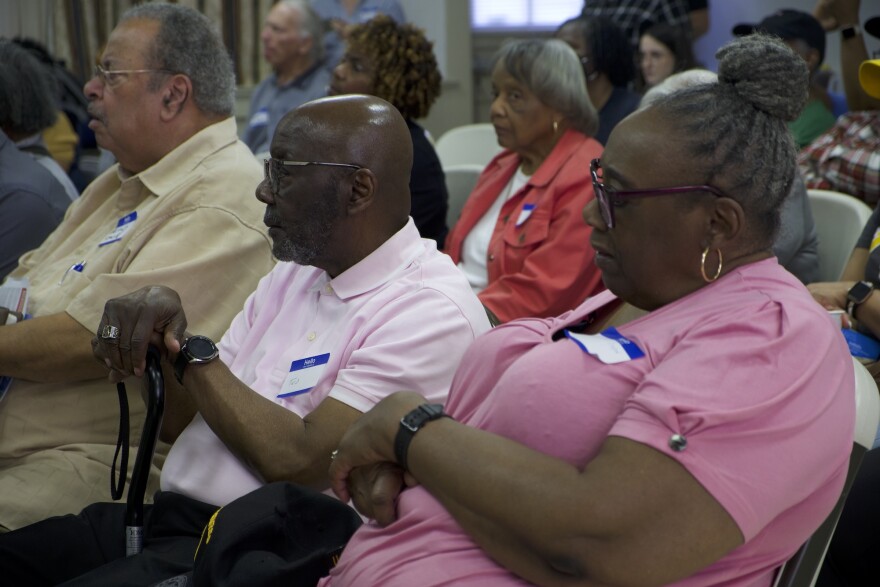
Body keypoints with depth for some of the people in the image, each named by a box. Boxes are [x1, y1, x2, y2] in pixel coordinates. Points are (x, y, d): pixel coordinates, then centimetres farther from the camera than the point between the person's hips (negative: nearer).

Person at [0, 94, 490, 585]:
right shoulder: (294, 274, 17)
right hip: (170, 516, 8)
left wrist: (189, 350, -8)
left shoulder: (432, 310, -12)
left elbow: (296, 461, -20)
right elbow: (184, 421, 17)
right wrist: (153, 340, -4)